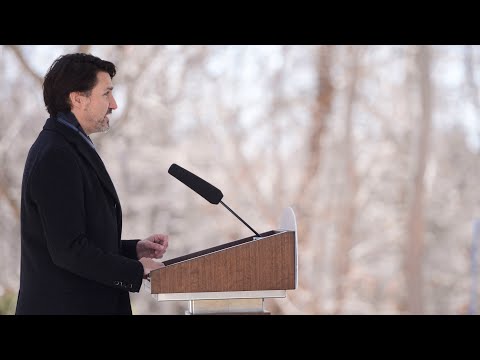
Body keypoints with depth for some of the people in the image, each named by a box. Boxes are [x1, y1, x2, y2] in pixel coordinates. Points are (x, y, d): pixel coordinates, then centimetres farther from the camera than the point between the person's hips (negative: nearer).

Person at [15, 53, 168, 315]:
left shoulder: (68, 148, 14)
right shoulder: (55, 156, -17)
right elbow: (68, 250, -22)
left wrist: (135, 249, 7)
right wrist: (137, 271, -14)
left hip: (88, 303, 9)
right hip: (64, 306, -9)